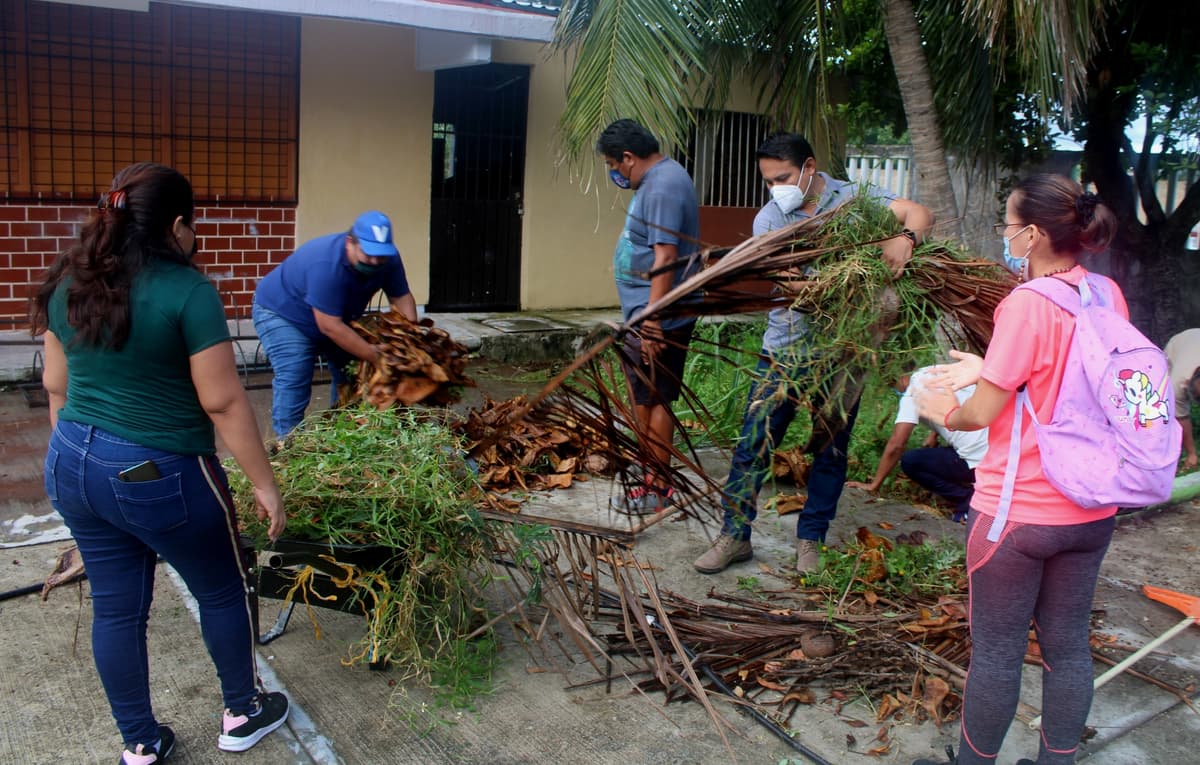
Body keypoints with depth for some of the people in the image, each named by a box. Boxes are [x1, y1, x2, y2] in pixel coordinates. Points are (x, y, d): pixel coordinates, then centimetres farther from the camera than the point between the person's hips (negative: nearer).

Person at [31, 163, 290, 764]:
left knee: (116, 609, 17)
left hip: (73, 466, 7)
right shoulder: (186, 289, -19)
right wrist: (264, 484, -10)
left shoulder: (69, 283, 3)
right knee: (223, 592, 16)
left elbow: (56, 385, 12)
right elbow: (223, 401, -18)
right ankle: (243, 714, 34)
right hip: (159, 475, -7)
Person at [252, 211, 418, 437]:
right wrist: (375, 356, -36)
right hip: (282, 314, -7)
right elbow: (329, 326, -39)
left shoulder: (388, 259, -20)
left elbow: (402, 298, -12)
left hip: (336, 318, 7)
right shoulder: (326, 265, -41)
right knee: (294, 381, -19)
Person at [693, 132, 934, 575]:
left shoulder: (853, 198, 0)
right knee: (754, 443, -1)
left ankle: (811, 540, 24)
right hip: (785, 349, 0)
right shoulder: (768, 220, 1)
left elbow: (919, 213, -5)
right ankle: (734, 535, 12)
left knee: (831, 452, 9)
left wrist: (904, 239, -28)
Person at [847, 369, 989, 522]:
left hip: (978, 460, -8)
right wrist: (934, 435, 21)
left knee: (910, 462, -2)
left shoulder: (912, 392, -10)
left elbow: (896, 445, -15)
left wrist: (874, 484, -7)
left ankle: (969, 501, -4)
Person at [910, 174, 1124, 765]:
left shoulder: (1028, 304, -20)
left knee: (997, 651, 9)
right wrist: (988, 369, 9)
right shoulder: (1108, 295, 1)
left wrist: (944, 410, 5)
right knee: (1068, 644, 18)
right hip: (1090, 511, 7)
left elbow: (983, 414, -15)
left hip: (1018, 510, -7)